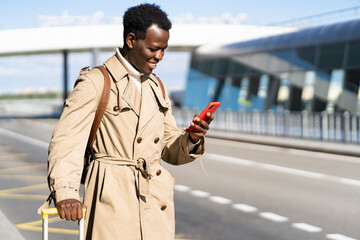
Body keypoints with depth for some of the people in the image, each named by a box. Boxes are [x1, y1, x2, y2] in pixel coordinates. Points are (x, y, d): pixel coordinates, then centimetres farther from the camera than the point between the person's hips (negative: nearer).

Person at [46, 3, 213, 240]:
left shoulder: (157, 87, 16)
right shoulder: (95, 82, -3)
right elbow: (67, 139, -13)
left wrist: (191, 139, -4)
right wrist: (65, 191, -27)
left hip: (156, 201, 6)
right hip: (113, 199, -5)